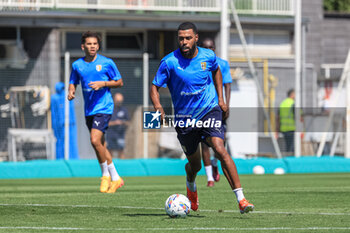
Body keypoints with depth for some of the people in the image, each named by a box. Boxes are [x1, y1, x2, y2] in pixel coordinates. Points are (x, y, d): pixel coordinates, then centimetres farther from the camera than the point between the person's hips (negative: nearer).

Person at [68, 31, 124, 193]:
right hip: (89, 110, 5)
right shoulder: (77, 65, 7)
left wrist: (103, 84, -13)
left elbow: (119, 83, 3)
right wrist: (71, 92, -3)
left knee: (95, 140, -20)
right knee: (100, 145, 9)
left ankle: (107, 174, -3)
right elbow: (73, 82, 19)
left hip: (103, 107, -5)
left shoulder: (107, 63, -4)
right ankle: (114, 178, 21)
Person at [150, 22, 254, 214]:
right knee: (195, 165, 11)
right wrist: (158, 107, -27)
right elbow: (154, 88, -7)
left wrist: (220, 98, 13)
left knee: (220, 149, -24)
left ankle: (241, 200, -26)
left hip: (210, 110, 0)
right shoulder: (169, 62, -12)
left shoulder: (208, 56, -3)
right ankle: (191, 185, 52)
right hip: (184, 118, 0)